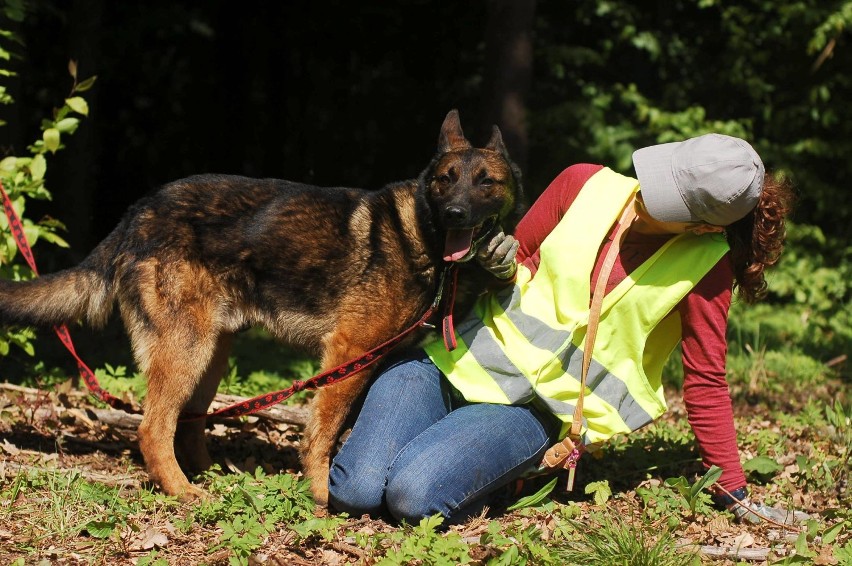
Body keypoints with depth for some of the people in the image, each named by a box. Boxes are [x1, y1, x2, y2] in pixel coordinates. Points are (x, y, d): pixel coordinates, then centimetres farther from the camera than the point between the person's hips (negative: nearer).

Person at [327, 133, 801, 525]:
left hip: (533, 410, -3)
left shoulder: (705, 263, -9)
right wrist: (505, 269, -11)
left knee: (413, 495, -28)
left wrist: (735, 494, 0)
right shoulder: (585, 185, -1)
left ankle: (500, 475, 4)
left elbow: (705, 379, -1)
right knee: (354, 490, -18)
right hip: (462, 358, 3)